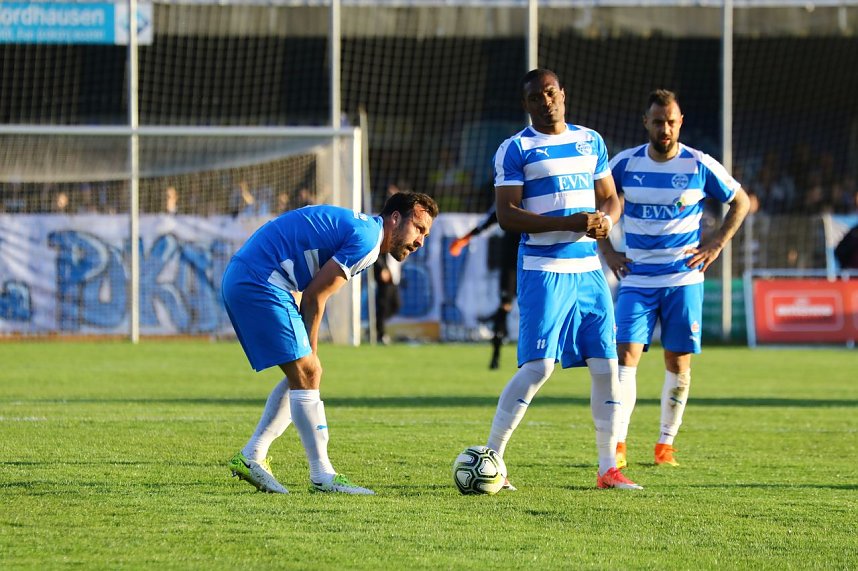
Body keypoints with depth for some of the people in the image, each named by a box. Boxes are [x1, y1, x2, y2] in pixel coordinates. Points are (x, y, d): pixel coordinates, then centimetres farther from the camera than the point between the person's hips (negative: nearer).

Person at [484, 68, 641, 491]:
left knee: (606, 365, 2)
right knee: (537, 367, -13)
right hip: (544, 269, -6)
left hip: (589, 267, 6)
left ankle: (608, 468, 10)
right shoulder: (516, 149, -4)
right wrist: (569, 223, -21)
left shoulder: (591, 141, 13)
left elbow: (610, 198, 20)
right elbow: (506, 215, -12)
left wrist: (606, 219, -5)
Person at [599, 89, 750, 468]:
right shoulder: (624, 164, 0)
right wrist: (607, 250, 6)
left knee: (679, 362, 3)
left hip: (683, 279, 0)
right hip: (636, 280, 0)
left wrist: (716, 244, 1)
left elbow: (740, 202, 10)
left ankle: (666, 444, 16)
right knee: (626, 355, -13)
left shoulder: (700, 166, -3)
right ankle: (617, 444, -15)